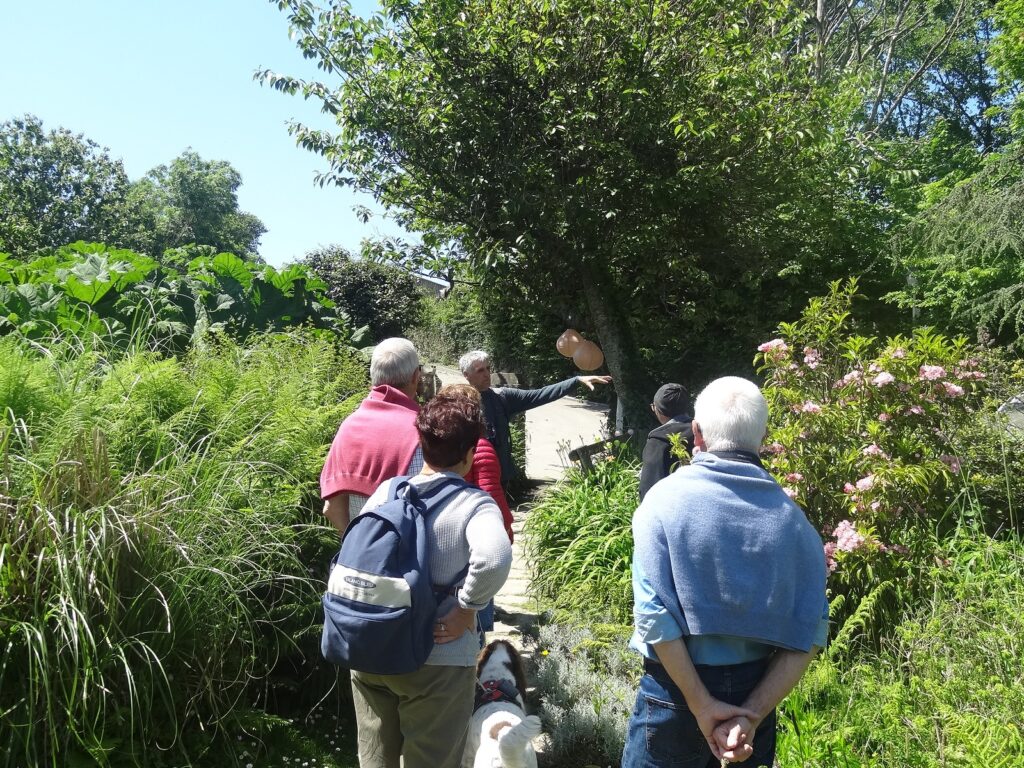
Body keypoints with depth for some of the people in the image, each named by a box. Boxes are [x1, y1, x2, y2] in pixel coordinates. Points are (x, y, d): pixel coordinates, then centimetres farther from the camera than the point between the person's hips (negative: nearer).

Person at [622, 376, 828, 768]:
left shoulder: (667, 497, -14)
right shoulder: (793, 518, -4)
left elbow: (653, 614, -19)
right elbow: (810, 630, -8)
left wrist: (700, 705, -13)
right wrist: (753, 713, -9)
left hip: (677, 690, -3)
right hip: (755, 692, 3)